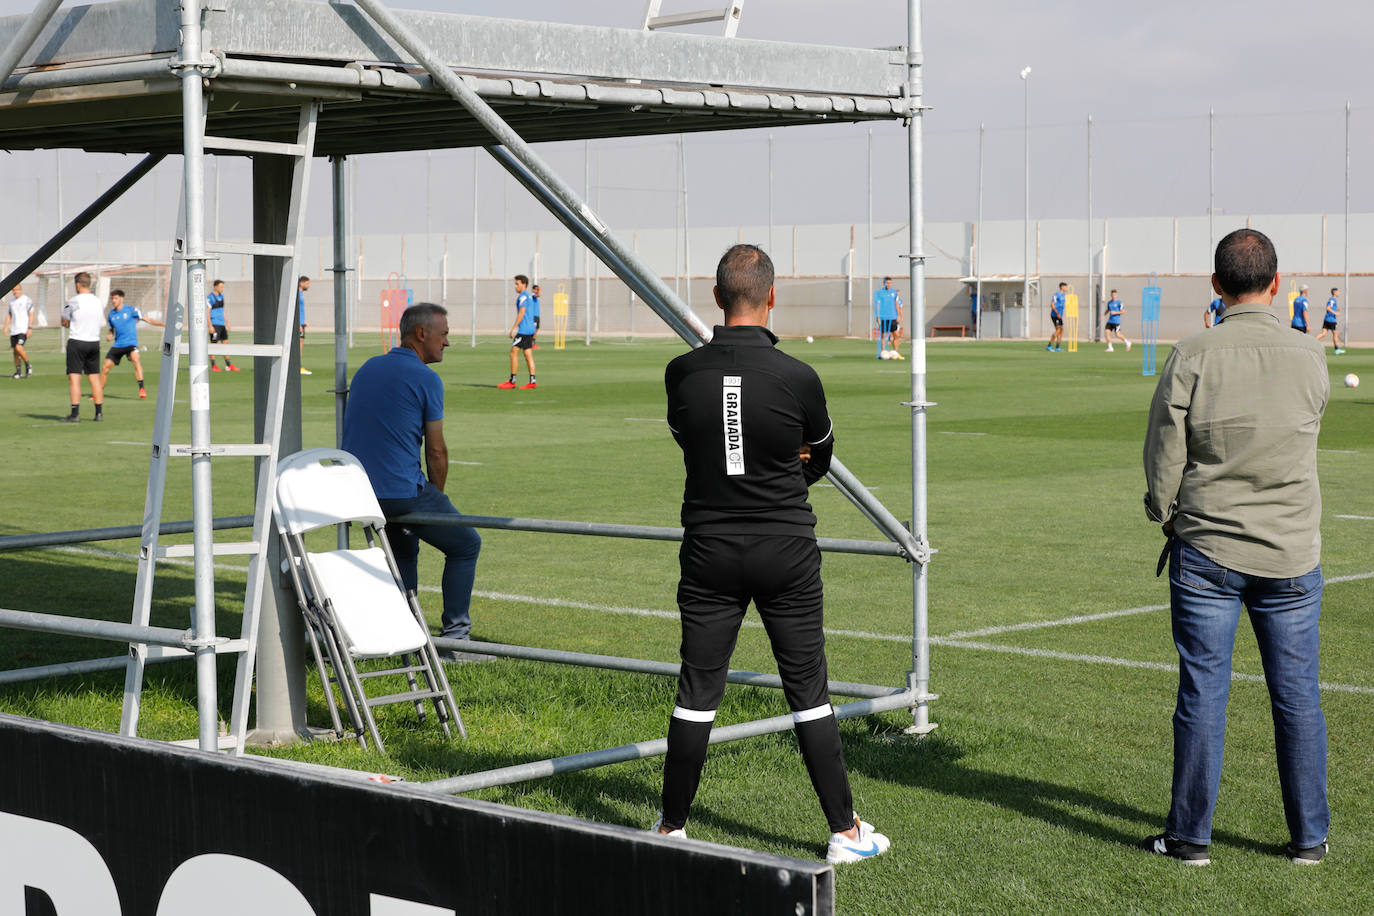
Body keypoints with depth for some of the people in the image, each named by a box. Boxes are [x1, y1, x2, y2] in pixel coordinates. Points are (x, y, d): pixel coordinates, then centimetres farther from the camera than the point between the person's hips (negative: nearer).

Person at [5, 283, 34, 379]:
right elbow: (9, 314, 21)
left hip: (23, 329, -7)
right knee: (15, 351, 5)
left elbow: (31, 315, -7)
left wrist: (30, 328, -15)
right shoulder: (12, 301, 16)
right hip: (14, 330, 7)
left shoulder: (27, 300, -4)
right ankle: (18, 372, 11)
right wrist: (6, 326, 9)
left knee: (19, 348, -20)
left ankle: (28, 366, -1)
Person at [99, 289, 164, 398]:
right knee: (105, 368, 2)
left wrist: (162, 324, -15)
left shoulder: (130, 309, -4)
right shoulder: (111, 314, 11)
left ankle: (141, 389, -37)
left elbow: (147, 319, -4)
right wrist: (110, 334, 3)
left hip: (130, 342, -5)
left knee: (135, 359, -33)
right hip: (117, 344, 5)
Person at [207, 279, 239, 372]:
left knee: (225, 343, 6)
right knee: (214, 344, -3)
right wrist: (210, 326, -19)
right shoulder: (210, 298, -11)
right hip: (214, 324, -8)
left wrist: (227, 323, 19)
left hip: (222, 324, 8)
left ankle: (228, 365, 8)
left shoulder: (221, 296, 14)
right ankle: (213, 366, 3)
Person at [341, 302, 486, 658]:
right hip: (402, 491, -7)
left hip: (358, 492, 7)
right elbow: (436, 451, -5)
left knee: (403, 546, 32)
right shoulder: (425, 379, -8)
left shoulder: (366, 369, 15)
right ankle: (454, 637, 4)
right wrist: (437, 498, 13)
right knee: (466, 545, 10)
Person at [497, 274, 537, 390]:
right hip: (530, 328, 9)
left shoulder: (523, 296, -11)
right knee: (528, 354, 6)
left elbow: (522, 313, -18)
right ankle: (532, 381, 1)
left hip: (523, 329, -9)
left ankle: (512, 381, -6)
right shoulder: (529, 296, 18)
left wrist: (514, 328, -18)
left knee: (513, 353, -6)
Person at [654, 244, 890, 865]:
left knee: (697, 691, 9)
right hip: (786, 553, -2)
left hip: (709, 551, 2)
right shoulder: (797, 378, -12)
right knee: (808, 691, 6)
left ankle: (672, 828, 17)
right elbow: (821, 459, 7)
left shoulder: (682, 373, -6)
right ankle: (844, 831, 13)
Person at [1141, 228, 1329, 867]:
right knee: (1297, 696, 10)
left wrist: (1167, 520, 10)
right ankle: (1309, 838, 17)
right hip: (1291, 552, 2)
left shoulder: (1192, 357, -11)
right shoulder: (1309, 359, -4)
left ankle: (1190, 836, 11)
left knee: (1202, 694, 4)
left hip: (1206, 551, -2)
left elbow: (1163, 453, -6)